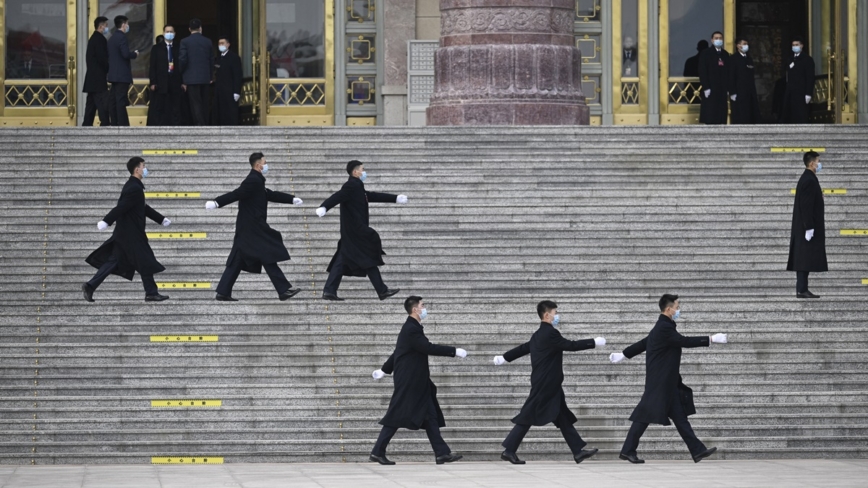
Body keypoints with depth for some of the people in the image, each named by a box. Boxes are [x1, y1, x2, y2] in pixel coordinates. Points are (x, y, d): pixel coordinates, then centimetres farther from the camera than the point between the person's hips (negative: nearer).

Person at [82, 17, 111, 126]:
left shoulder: (93, 38, 18)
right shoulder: (100, 39, -12)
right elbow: (102, 59, -18)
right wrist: (109, 70, -5)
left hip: (91, 77, 10)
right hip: (98, 77, -10)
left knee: (91, 103, 9)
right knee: (103, 102, -12)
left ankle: (87, 124, 9)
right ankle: (105, 123, -16)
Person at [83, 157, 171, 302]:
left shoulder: (133, 186, 15)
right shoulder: (134, 188, -18)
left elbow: (144, 208, 23)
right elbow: (121, 207, -26)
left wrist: (161, 219, 26)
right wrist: (106, 222, -32)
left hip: (124, 233, 10)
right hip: (132, 234, -10)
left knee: (113, 261, 9)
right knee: (145, 262, 1)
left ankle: (90, 286, 4)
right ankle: (151, 293, 10)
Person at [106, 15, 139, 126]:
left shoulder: (112, 38, 15)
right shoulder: (121, 37, -13)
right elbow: (125, 54, -22)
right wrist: (135, 54, -3)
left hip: (113, 74, 9)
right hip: (122, 75, -9)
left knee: (115, 101, 9)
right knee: (121, 101, -9)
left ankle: (114, 125, 10)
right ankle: (123, 125, -11)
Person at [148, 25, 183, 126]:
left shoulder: (178, 48, 11)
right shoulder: (156, 48, 8)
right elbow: (153, 66, 3)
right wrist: (153, 82, -6)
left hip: (175, 83, 1)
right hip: (161, 83, -1)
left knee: (175, 110, 1)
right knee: (158, 109, -2)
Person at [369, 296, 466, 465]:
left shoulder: (412, 328, 14)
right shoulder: (411, 329, -17)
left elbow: (398, 351, 23)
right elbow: (428, 348, -24)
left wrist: (384, 370, 31)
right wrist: (454, 351, -22)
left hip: (417, 383, 10)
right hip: (408, 383, -10)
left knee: (431, 417, 6)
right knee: (397, 416, -7)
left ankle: (442, 453, 5)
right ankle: (377, 452, -2)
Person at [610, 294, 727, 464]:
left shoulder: (662, 327, 14)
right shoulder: (664, 329, -17)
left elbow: (643, 343, 23)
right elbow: (684, 341, -23)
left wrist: (623, 355, 31)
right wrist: (711, 339, -20)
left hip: (668, 383, 10)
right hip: (660, 382, -10)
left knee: (679, 416, 7)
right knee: (647, 413, -6)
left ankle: (698, 451, 7)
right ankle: (628, 451, -1)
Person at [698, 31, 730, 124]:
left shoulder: (725, 54, 14)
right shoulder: (706, 53, 0)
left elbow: (728, 72, 12)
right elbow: (702, 72, -6)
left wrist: (728, 88, 5)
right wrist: (706, 88, -14)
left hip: (722, 89, 5)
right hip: (711, 89, -5)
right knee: (710, 115, -6)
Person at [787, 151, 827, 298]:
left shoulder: (807, 179, 15)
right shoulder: (809, 180, -16)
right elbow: (806, 206, -21)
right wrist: (809, 228, -22)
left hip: (804, 226, 10)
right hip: (808, 226, -10)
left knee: (804, 258, 9)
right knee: (805, 258, -9)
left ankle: (802, 289, 9)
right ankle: (802, 290, -10)